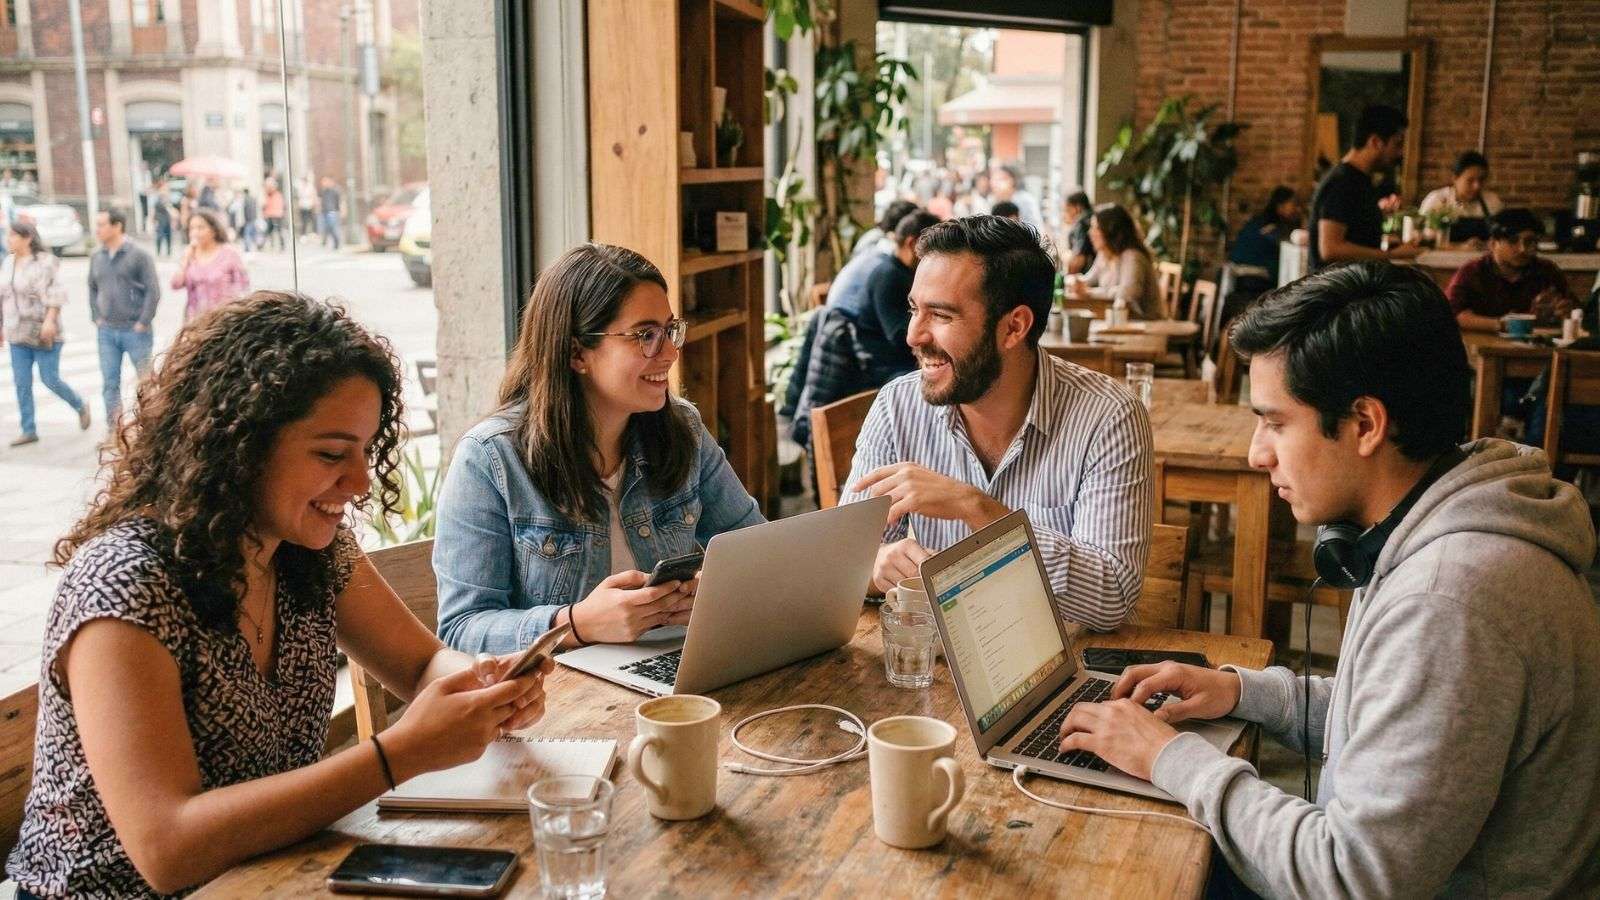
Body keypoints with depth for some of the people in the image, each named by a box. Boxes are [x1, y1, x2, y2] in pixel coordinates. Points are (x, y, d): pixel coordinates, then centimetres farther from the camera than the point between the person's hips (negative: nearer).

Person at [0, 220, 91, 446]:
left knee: (50, 380, -2)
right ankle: (29, 431, 10)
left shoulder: (44, 262, -11)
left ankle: (81, 407, 24)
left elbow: (55, 294, -18)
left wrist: (49, 320, -28)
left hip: (43, 333, -6)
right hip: (18, 334, 7)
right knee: (21, 383, 4)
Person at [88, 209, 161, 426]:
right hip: (107, 332, 5)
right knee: (109, 382, 5)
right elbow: (92, 289, 19)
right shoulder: (97, 258, 9)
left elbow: (153, 291, -9)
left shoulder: (139, 255, -7)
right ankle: (113, 428, 10)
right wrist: (97, 317, 8)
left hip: (135, 330, -5)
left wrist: (143, 323, -12)